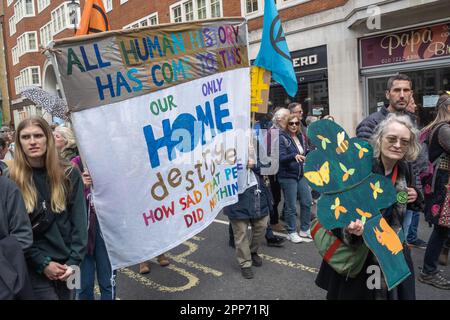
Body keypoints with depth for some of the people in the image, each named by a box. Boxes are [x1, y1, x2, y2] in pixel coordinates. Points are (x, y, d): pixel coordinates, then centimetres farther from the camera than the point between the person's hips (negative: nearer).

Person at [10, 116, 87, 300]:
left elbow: (79, 221, -3)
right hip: (34, 267, -2)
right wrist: (43, 263, -12)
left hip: (66, 263, 2)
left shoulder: (69, 174, -2)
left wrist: (74, 260, -9)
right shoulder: (11, 181, -6)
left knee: (67, 296, 17)